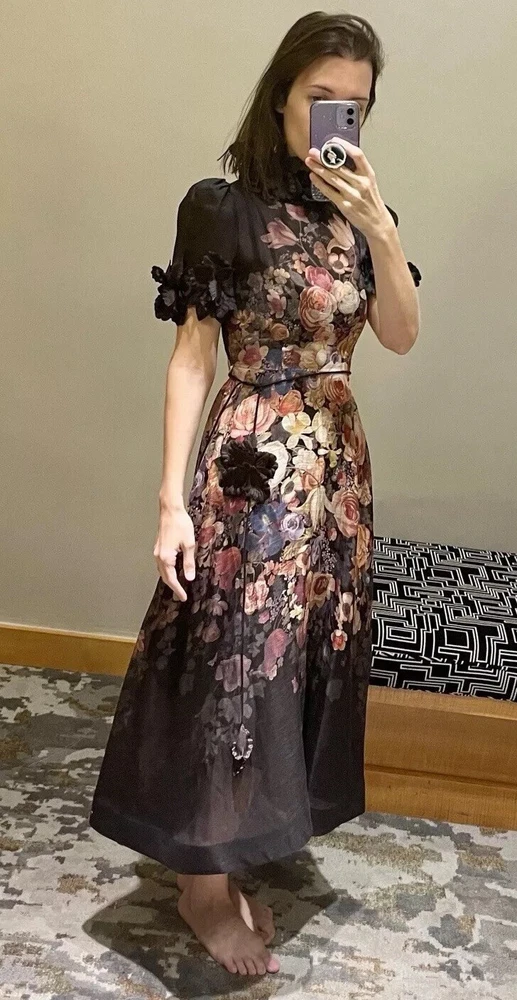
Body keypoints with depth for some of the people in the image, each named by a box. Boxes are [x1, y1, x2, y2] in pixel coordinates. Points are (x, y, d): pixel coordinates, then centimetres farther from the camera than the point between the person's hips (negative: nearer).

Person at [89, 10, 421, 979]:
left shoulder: (357, 213, 8)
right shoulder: (225, 209, -8)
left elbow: (402, 336, -1)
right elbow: (191, 361, -11)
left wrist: (381, 229, -15)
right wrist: (173, 498, -15)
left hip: (338, 462, 7)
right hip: (251, 463, -6)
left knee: (306, 658, 11)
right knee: (230, 660, -2)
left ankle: (227, 860, 29)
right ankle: (203, 879, 17)